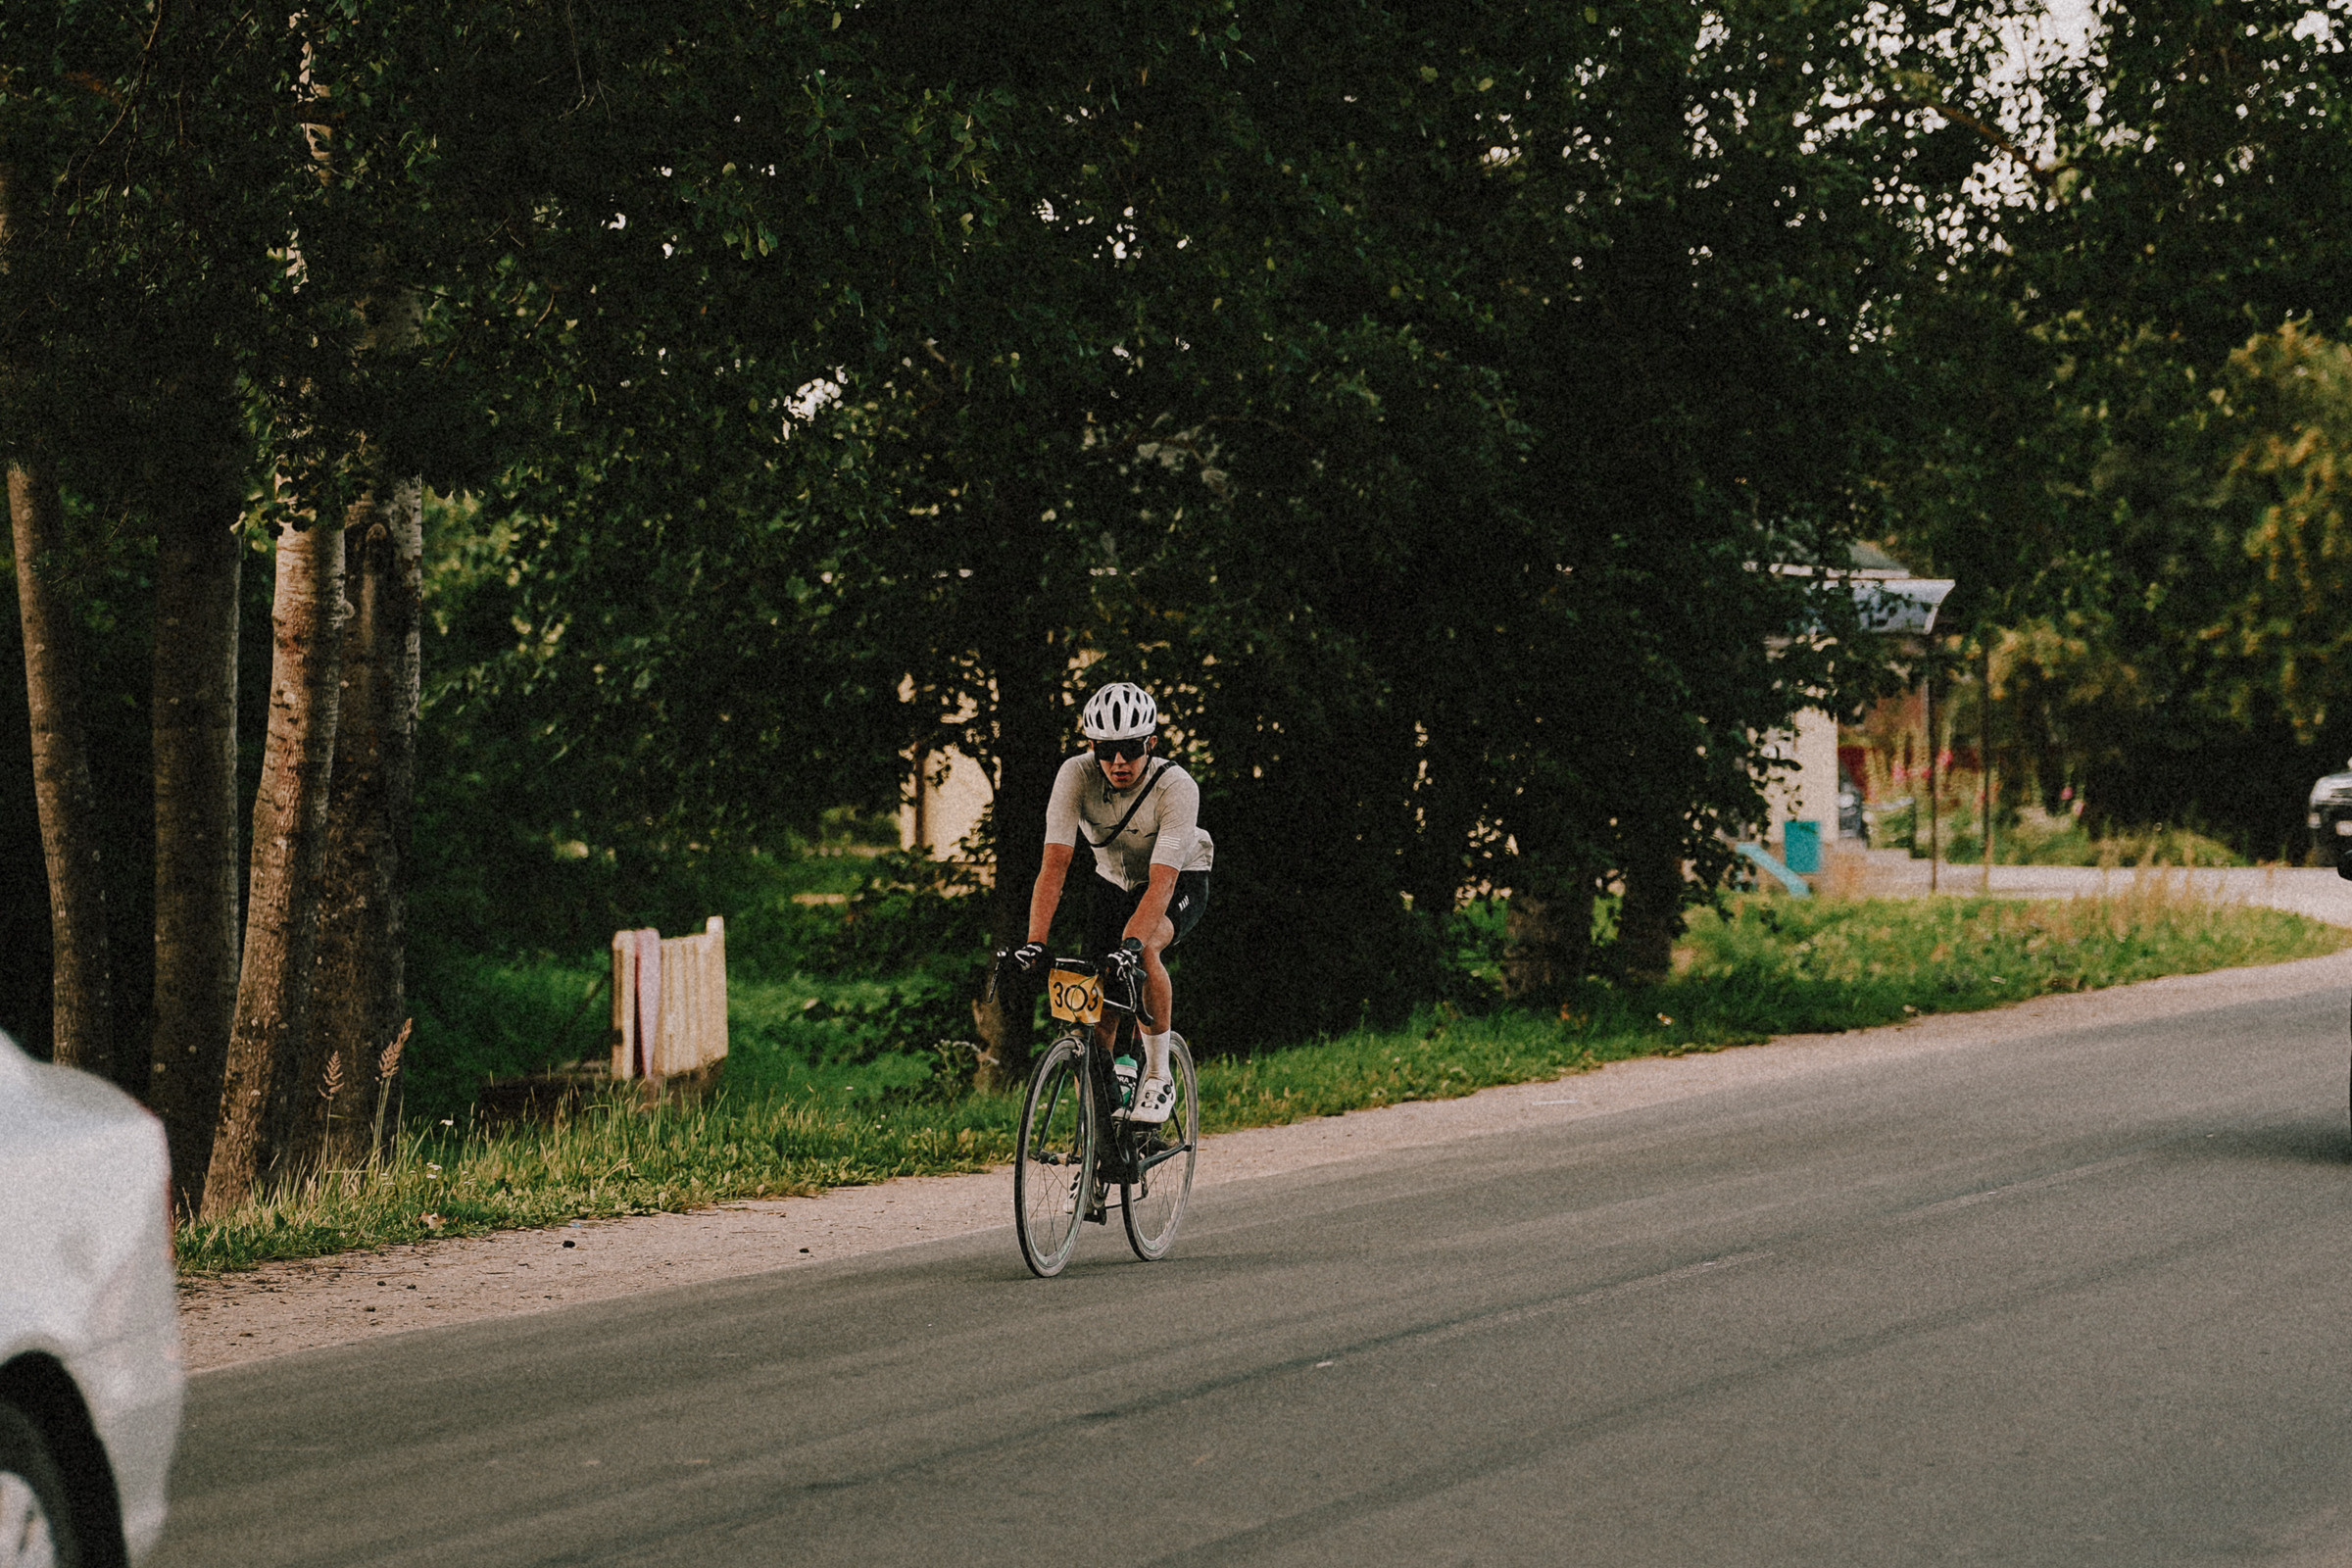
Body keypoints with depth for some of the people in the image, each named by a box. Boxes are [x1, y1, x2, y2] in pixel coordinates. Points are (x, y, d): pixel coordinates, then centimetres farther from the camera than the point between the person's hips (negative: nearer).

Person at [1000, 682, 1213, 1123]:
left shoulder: (1177, 788, -33)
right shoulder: (1076, 776, -26)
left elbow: (1161, 885, -40)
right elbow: (1055, 864, -31)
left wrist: (1130, 946, -55)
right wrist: (1034, 943, -43)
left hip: (1180, 883, -4)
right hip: (1115, 884, 4)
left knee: (1144, 952, -35)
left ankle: (1158, 1075, -18)